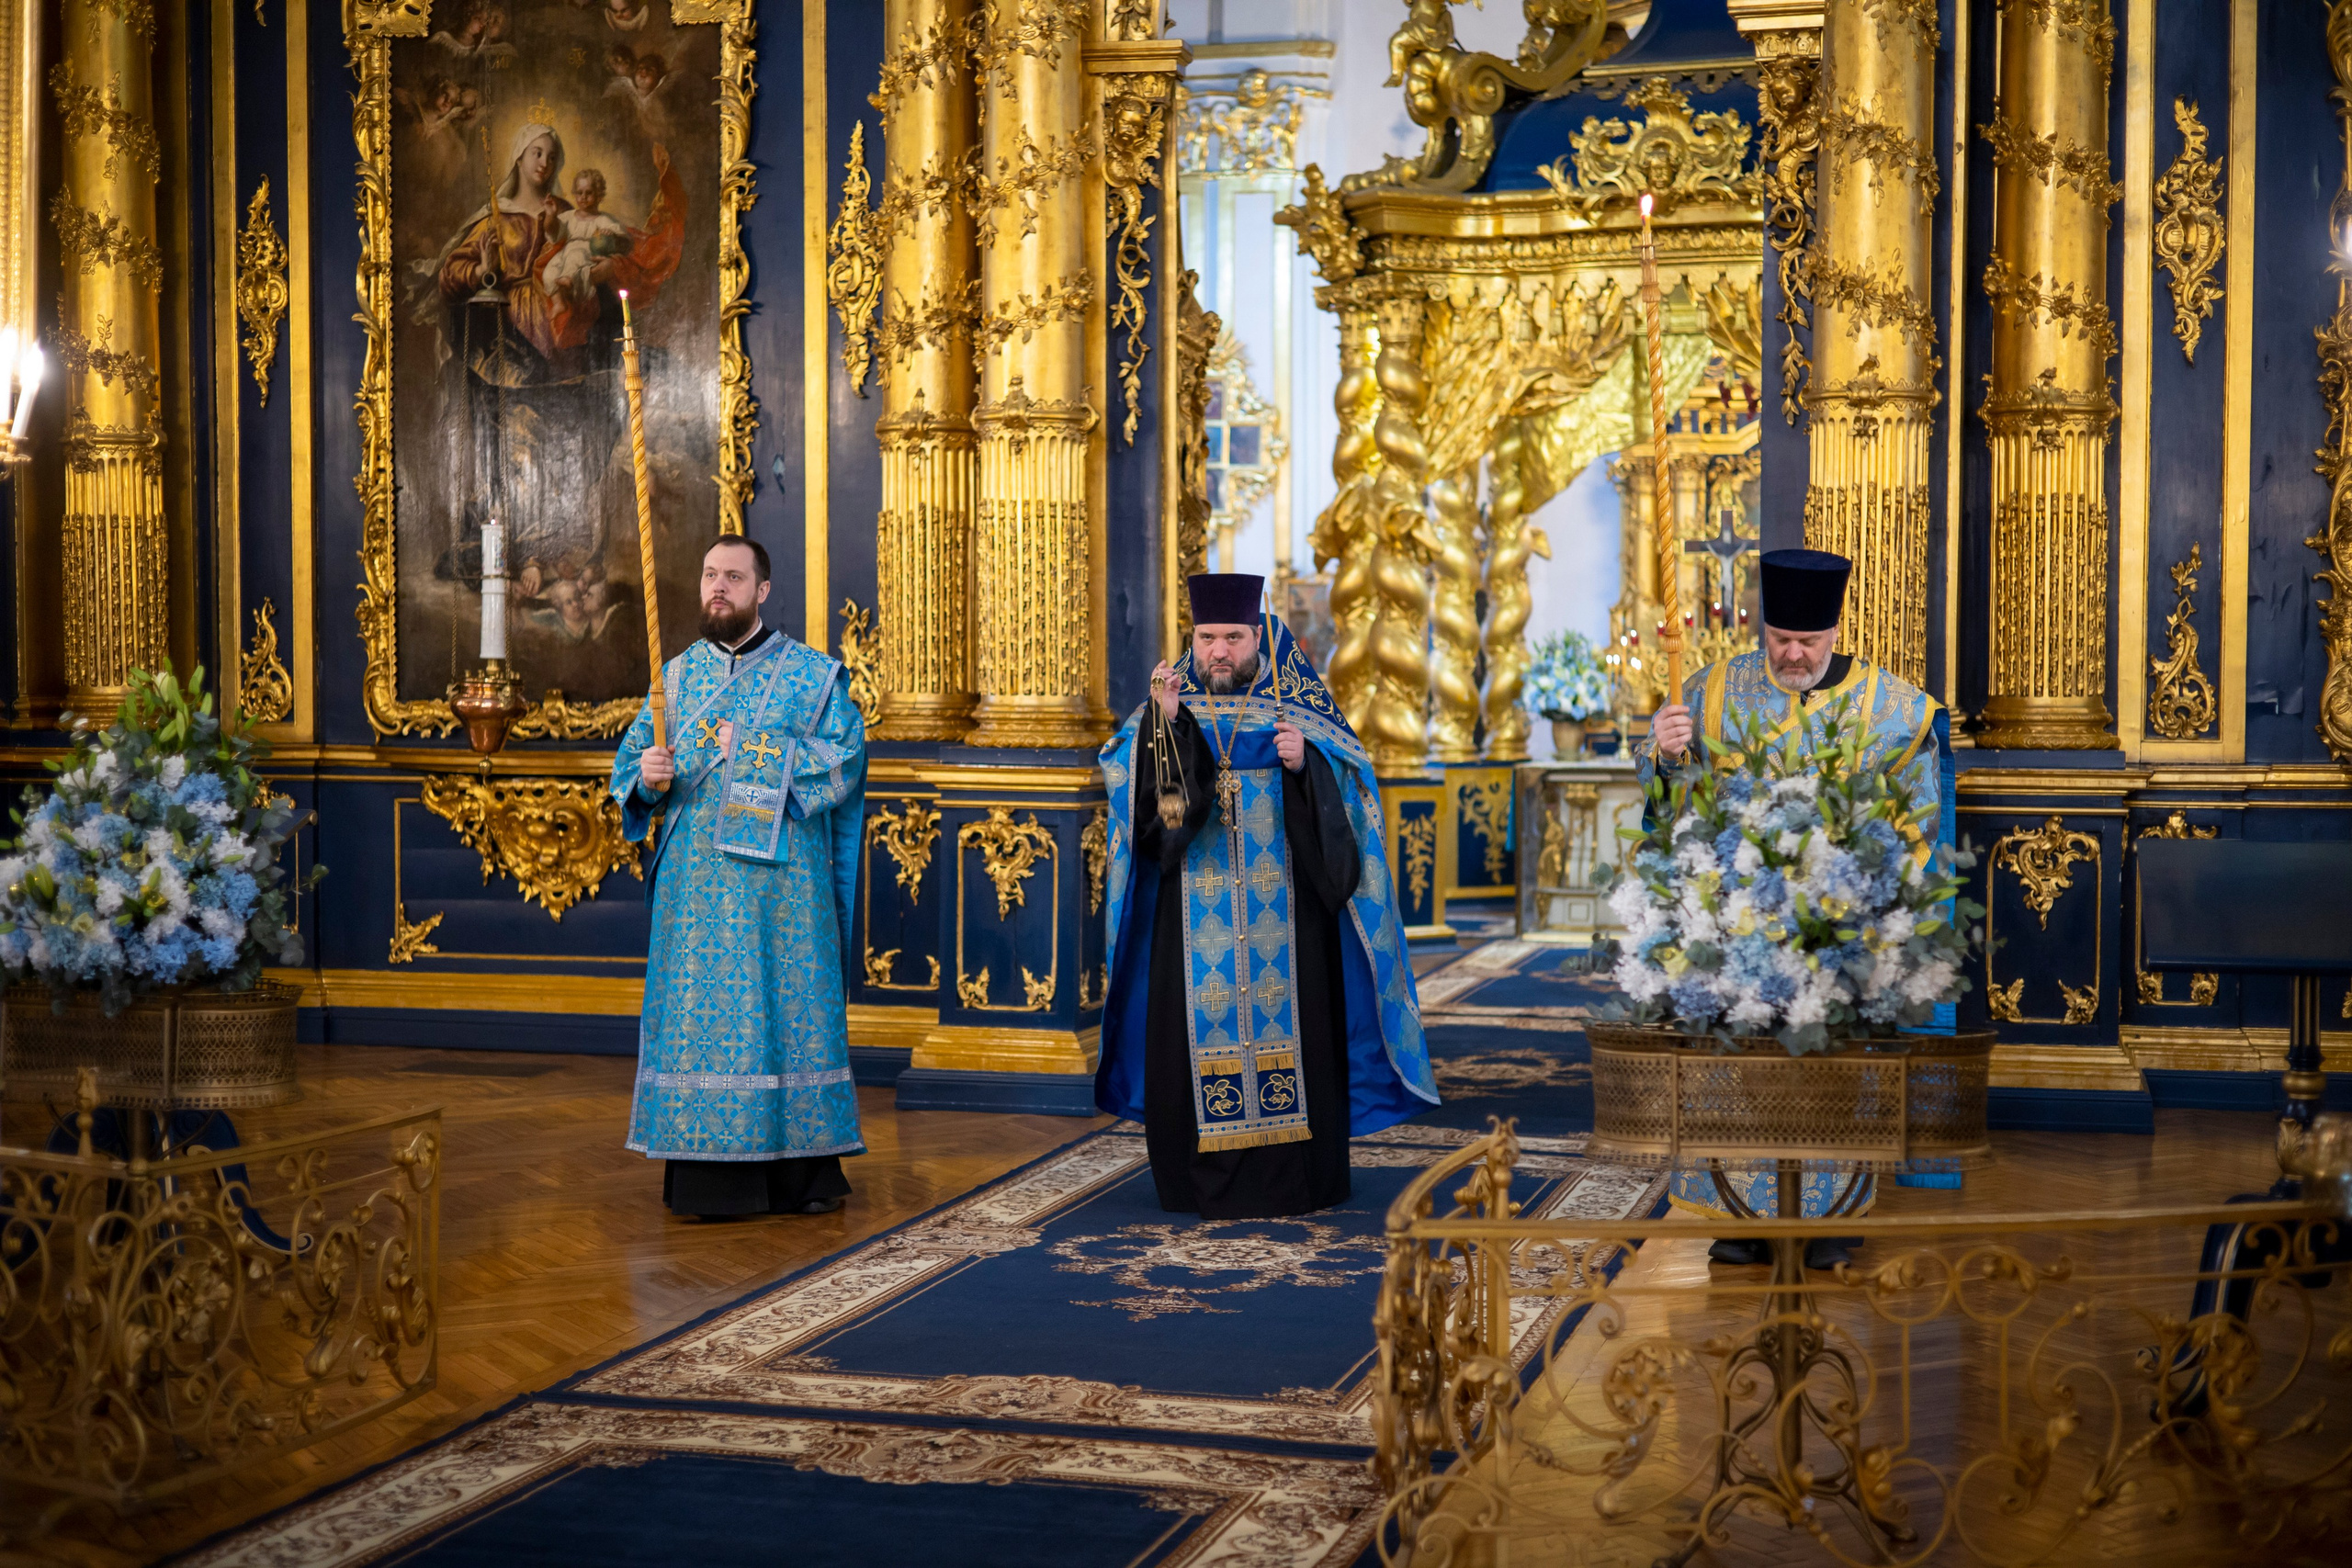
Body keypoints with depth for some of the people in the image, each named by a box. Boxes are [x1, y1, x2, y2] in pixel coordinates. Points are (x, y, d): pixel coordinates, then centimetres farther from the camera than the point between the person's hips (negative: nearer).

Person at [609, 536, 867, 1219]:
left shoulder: (811, 674, 2)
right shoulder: (677, 676, 12)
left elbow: (844, 753, -9)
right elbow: (631, 759, 10)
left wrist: (753, 753, -13)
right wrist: (647, 777, -13)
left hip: (779, 881, -3)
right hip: (696, 886, 3)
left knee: (786, 1005, -2)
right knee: (699, 1011, 1)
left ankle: (804, 1167, 6)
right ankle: (708, 1172, 5)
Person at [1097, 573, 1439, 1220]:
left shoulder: (1298, 700, 4)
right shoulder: (1173, 702, 6)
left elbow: (1347, 783, -3)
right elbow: (1135, 786, -9)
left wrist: (1304, 763, -22)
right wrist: (1161, 724, -25)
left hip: (1284, 905, -1)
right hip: (1195, 913, 1)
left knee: (1286, 1020, 0)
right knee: (1201, 1023, 0)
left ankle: (1297, 1178, 8)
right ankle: (1205, 1181, 8)